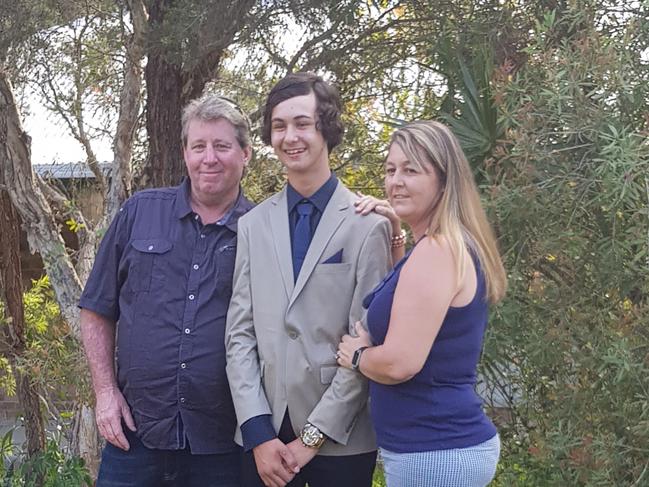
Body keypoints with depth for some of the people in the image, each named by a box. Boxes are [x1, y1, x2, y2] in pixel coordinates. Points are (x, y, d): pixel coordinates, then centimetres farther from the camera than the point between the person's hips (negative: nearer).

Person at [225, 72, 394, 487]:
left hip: (340, 437, -3)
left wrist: (312, 437, -8)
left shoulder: (367, 225, -6)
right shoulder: (253, 224, 6)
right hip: (264, 434, 3)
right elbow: (240, 332, 3)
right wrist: (258, 433, -6)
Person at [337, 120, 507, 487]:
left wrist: (356, 355, -5)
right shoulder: (455, 245, 10)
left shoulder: (436, 250, -20)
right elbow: (397, 298, 25)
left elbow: (400, 362, -25)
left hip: (434, 453, -10)